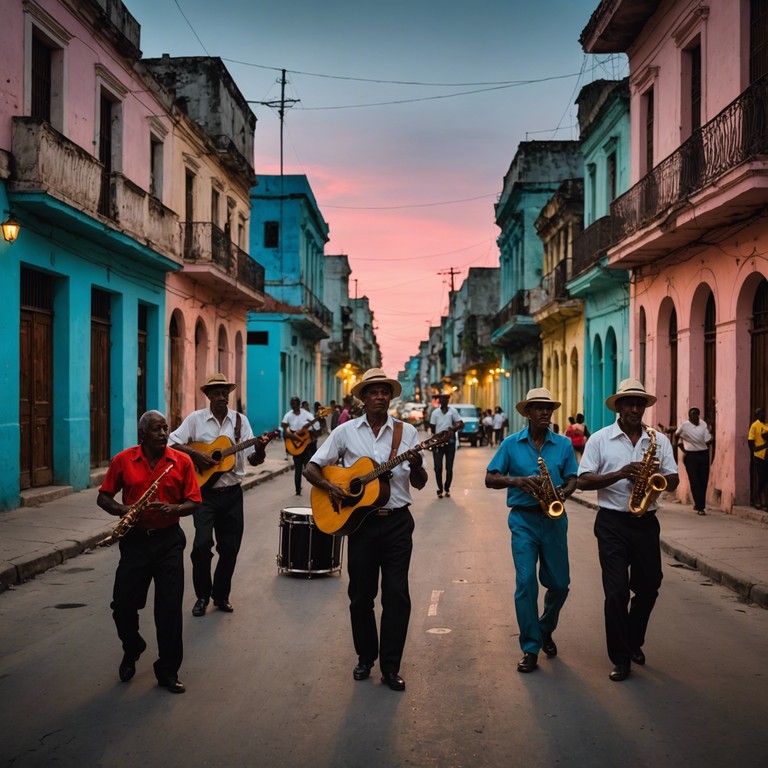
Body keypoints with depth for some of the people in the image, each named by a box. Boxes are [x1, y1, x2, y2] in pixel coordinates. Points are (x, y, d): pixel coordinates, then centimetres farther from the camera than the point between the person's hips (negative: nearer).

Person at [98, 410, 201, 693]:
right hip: (135, 540, 1)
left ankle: (168, 671, 13)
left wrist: (173, 508, -19)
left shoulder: (182, 461, -1)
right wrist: (123, 510, -15)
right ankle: (132, 650, 35)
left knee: (170, 608, 0)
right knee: (123, 604, 4)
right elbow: (103, 497, 5)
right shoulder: (123, 460, -1)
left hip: (169, 540, 0)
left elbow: (193, 503, 2)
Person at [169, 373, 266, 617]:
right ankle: (202, 595, 5)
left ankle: (221, 595, 24)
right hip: (204, 492, -2)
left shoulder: (240, 420, 4)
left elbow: (253, 460, 1)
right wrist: (195, 453, -16)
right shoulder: (196, 419, 0)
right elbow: (173, 443, -3)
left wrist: (259, 451, -20)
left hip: (232, 493, 2)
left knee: (230, 547, 6)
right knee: (202, 544, -15)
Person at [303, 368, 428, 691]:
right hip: (360, 520, 0)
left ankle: (390, 667, 9)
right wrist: (330, 487, -15)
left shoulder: (407, 431, 3)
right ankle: (365, 657, 26)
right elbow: (311, 468, 3)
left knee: (397, 595, -1)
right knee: (361, 594, 8)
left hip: (397, 521, 0)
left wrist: (416, 466, -17)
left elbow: (419, 484, 4)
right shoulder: (346, 431, 2)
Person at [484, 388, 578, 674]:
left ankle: (545, 630, 35)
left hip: (554, 519, 2)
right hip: (523, 519, -2)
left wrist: (563, 492, -16)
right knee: (526, 581, -10)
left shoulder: (564, 444, 5)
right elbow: (490, 479, 1)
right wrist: (516, 481, -17)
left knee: (559, 583, 7)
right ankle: (531, 648, 0)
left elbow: (572, 479, 7)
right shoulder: (511, 443, 1)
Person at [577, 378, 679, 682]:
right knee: (616, 591, -6)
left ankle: (634, 642, 36)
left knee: (649, 586, 12)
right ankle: (621, 658, 5)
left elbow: (673, 481, 6)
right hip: (612, 522, -3)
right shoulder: (600, 439, -1)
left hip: (646, 522, 3)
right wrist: (619, 474, -19)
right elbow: (583, 481, -6)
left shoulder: (659, 440, 7)